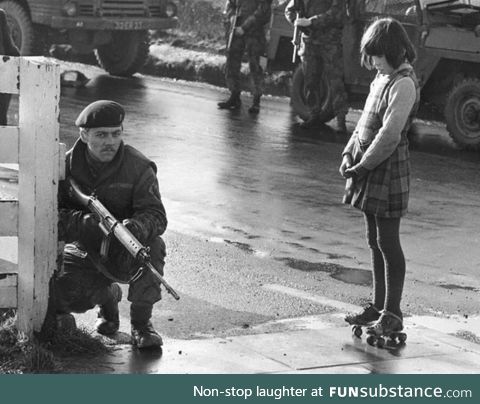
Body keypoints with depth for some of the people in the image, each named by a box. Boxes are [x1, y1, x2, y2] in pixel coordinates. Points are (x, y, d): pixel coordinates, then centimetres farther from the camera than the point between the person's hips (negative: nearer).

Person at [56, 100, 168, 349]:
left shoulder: (138, 167, -12)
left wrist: (135, 227, -45)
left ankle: (141, 322, -13)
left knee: (153, 245, -35)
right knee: (57, 296, -24)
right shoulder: (66, 165, -8)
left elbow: (156, 215, -19)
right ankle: (107, 296, 14)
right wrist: (83, 221, -35)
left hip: (126, 254, -2)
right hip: (84, 252, 2)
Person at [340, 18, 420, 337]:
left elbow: (390, 134, -21)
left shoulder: (403, 84, -17)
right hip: (370, 169, 9)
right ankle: (378, 307, 23)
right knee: (375, 242, 14)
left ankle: (392, 315, 1)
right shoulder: (383, 77, 11)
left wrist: (364, 165, -15)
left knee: (388, 242, -4)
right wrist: (350, 153, 5)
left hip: (388, 169, -9)